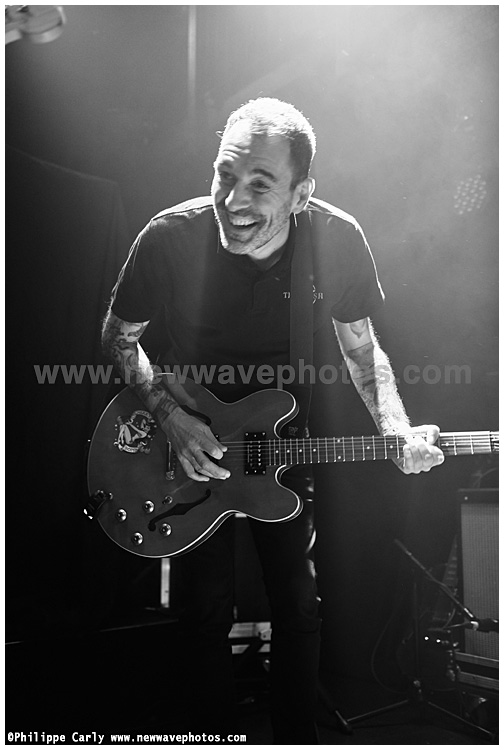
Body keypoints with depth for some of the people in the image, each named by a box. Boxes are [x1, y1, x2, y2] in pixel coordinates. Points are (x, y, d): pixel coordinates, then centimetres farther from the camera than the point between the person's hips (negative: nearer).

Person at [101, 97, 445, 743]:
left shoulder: (337, 240, -19)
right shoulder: (169, 239, -24)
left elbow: (359, 345, -4)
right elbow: (119, 337, -8)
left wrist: (395, 432, -19)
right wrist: (169, 416, -22)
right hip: (189, 439, -1)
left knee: (298, 603, 12)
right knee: (209, 604, 11)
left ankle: (297, 734, 37)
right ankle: (214, 731, 38)